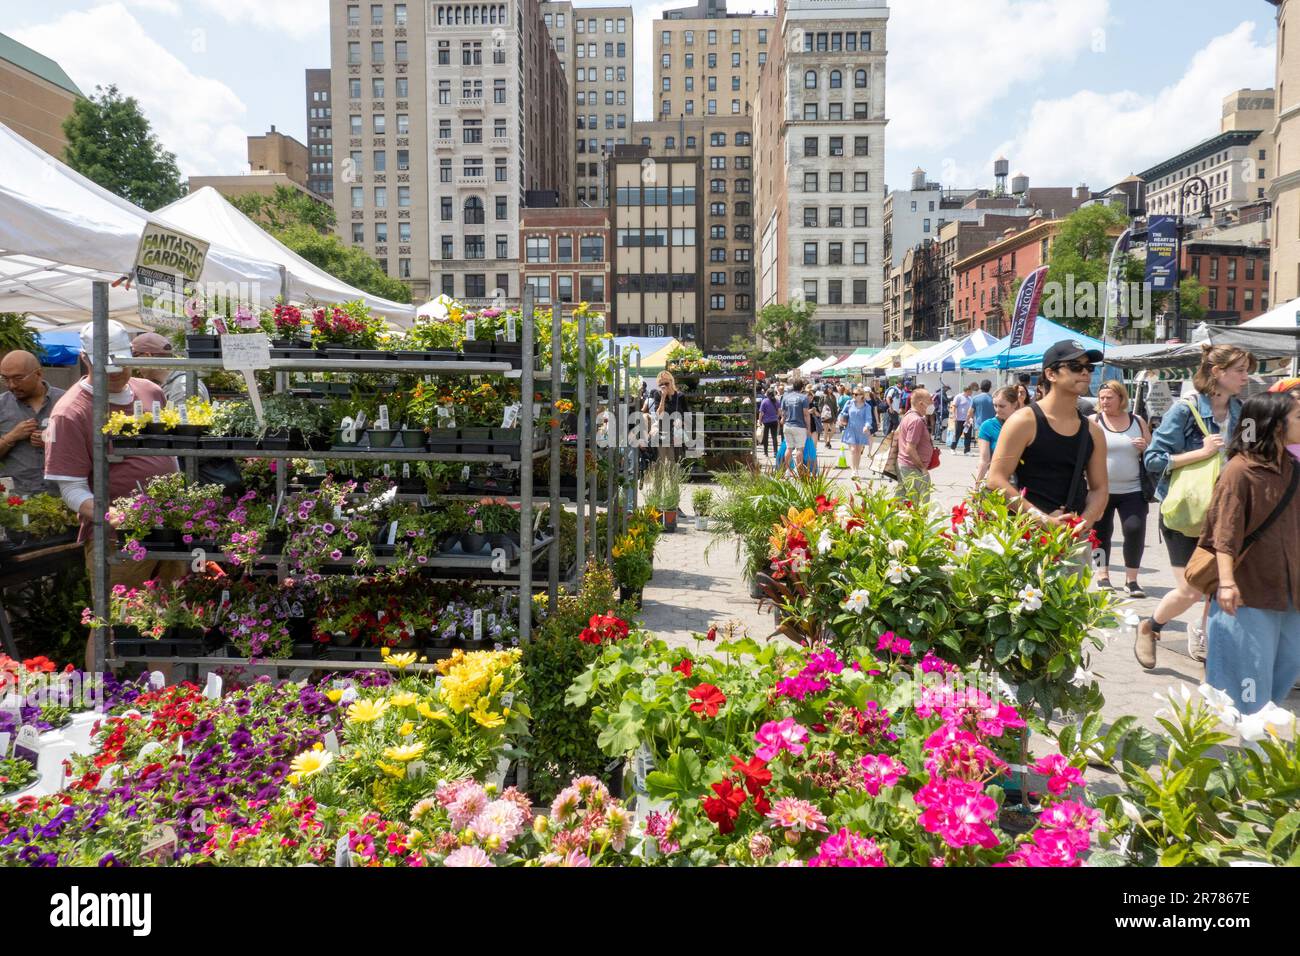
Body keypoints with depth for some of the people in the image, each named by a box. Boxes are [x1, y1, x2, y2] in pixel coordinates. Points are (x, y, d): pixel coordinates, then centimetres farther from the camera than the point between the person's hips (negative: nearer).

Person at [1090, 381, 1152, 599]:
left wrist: (1145, 447, -6)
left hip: (1132, 490, 1)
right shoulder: (1093, 422, 2)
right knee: (1102, 532, 7)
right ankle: (1103, 575, 23)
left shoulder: (1137, 421, 8)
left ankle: (1131, 578, 4)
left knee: (1135, 530, -8)